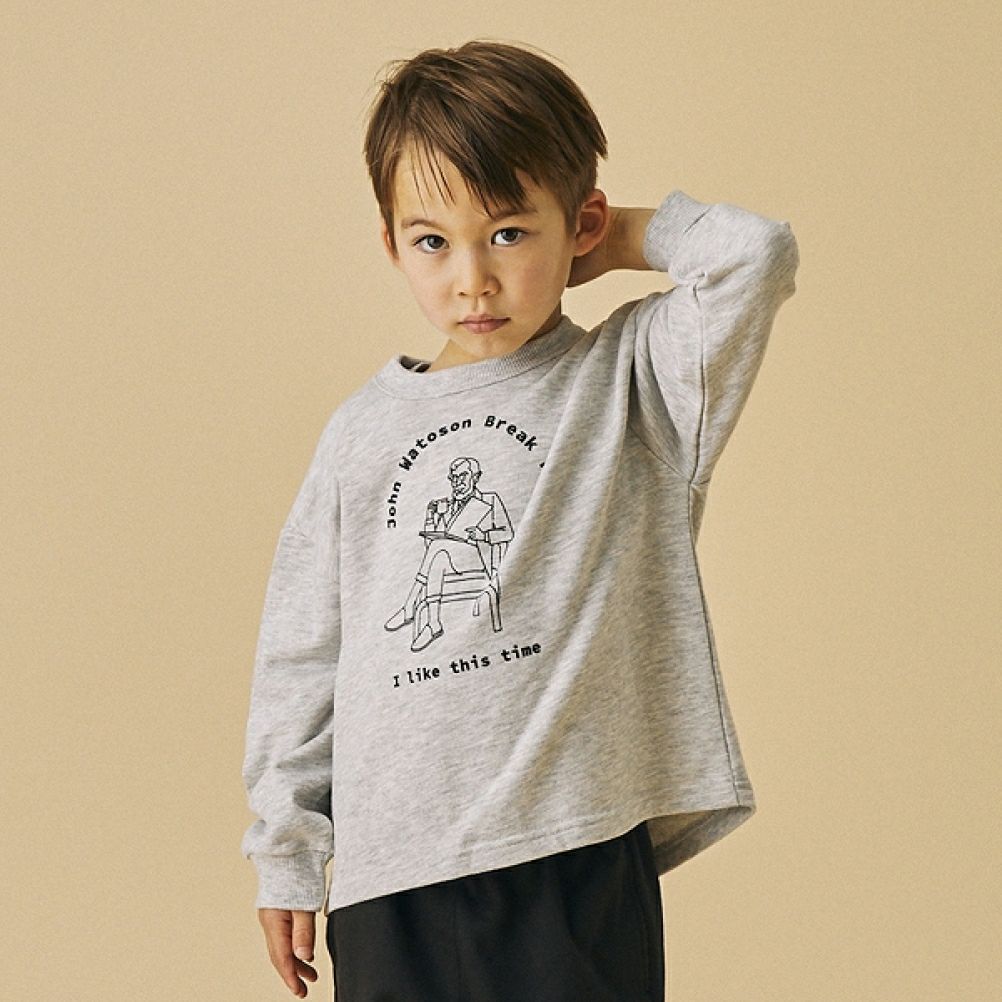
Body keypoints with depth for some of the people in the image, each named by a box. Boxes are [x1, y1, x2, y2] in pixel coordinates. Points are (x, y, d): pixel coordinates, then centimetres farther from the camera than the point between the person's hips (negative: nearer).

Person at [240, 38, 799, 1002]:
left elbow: (754, 255, -14)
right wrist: (286, 855, 14)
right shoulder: (364, 431, 10)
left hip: (578, 861, -2)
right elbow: (301, 651, 14)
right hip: (390, 874, 3)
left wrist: (631, 236, 3)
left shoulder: (628, 382, 3)